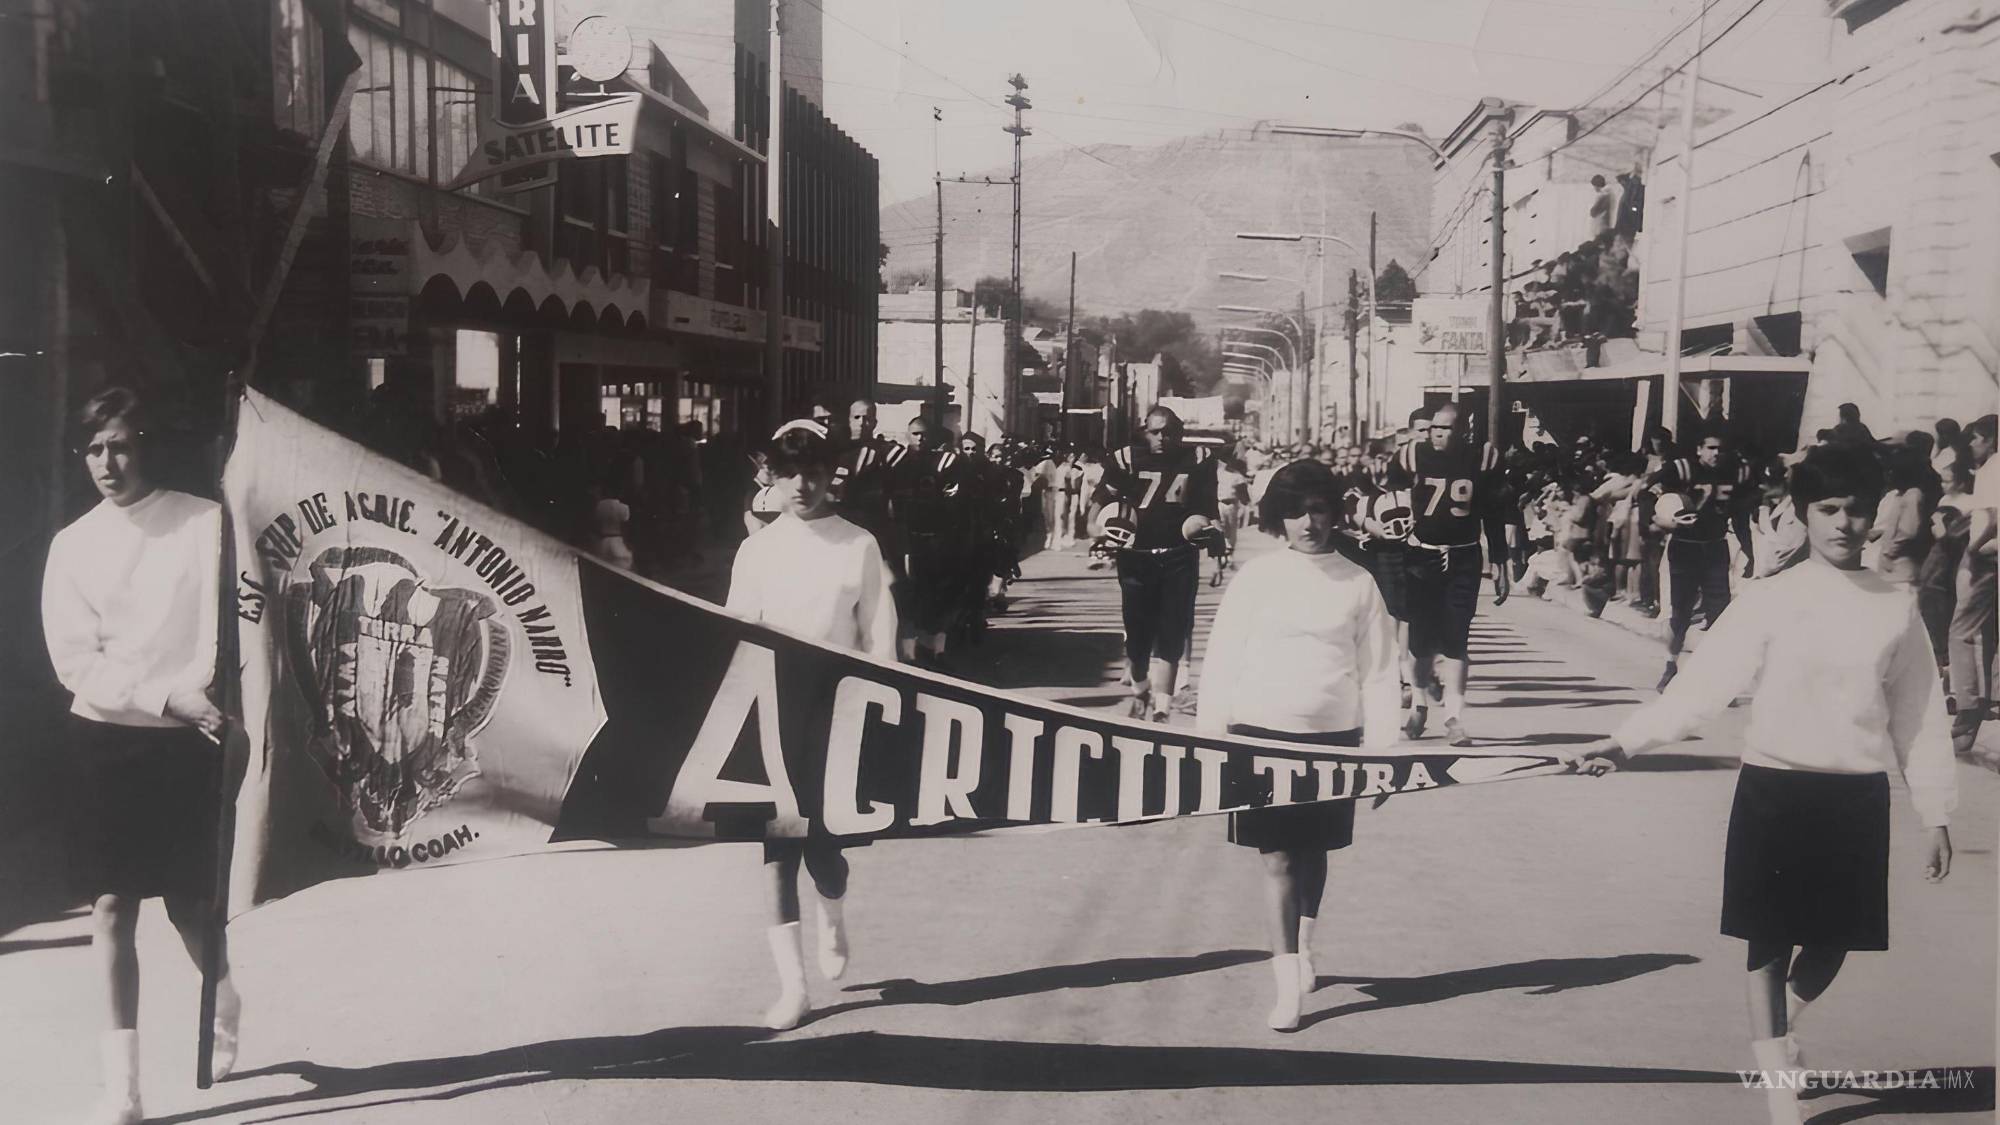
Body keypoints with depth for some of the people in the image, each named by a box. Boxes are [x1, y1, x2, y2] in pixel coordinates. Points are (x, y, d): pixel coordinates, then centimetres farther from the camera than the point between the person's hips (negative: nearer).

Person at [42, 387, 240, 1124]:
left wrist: (195, 696, -17)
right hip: (104, 739, 2)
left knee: (190, 900, 7)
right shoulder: (72, 545, 4)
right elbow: (75, 664, -3)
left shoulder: (205, 521, -3)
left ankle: (222, 1005, 39)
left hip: (186, 739, -2)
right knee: (111, 904, 2)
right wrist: (165, 695, -15)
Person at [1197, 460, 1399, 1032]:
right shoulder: (1256, 575, 0)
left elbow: (1378, 670, 4)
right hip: (1262, 732, -1)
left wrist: (1379, 747, 0)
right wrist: (1210, 734, -2)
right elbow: (1222, 657, 1)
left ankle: (1304, 946, 39)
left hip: (1333, 735, 1)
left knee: (1314, 848, 15)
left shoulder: (1358, 583, 2)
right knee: (1277, 857, -1)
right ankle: (1287, 984, 4)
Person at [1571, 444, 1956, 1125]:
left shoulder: (1897, 608, 2)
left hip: (1857, 797, 2)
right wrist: (1626, 741, -22)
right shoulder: (1772, 599, -5)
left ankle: (1782, 1028, 42)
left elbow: (1919, 717, 7)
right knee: (1769, 937, 3)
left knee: (1834, 936, 12)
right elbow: (1703, 684, -11)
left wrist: (1935, 814, 8)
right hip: (1774, 789, -2)